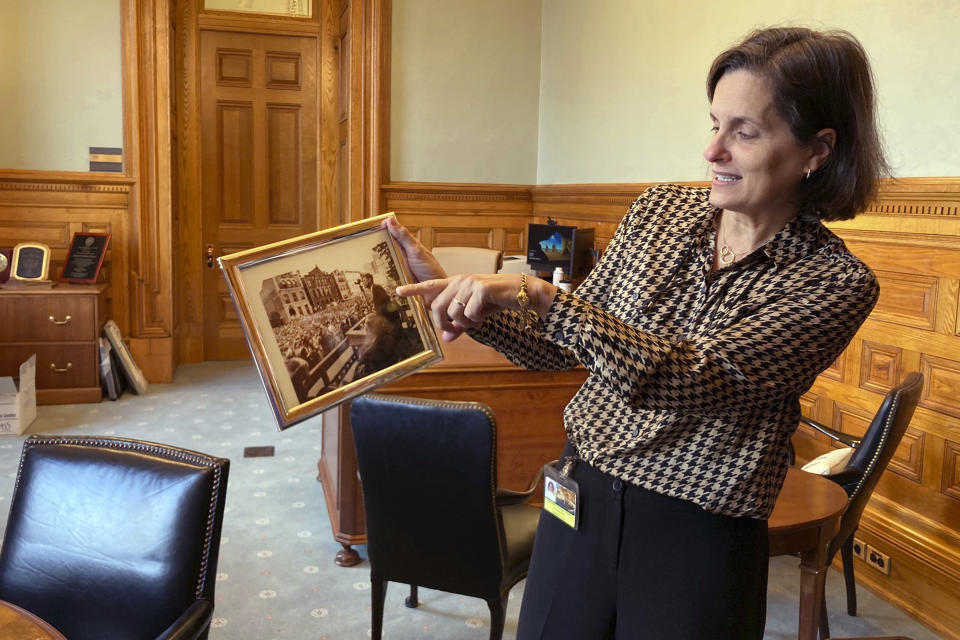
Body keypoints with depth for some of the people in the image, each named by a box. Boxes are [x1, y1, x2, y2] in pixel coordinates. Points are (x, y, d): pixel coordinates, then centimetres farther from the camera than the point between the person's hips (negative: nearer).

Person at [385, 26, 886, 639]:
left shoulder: (839, 283, -15)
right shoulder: (661, 209, -1)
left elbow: (690, 380, -29)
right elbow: (566, 346, 5)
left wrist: (535, 293, -34)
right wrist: (462, 296, -9)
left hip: (699, 539, -4)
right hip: (582, 495, 4)